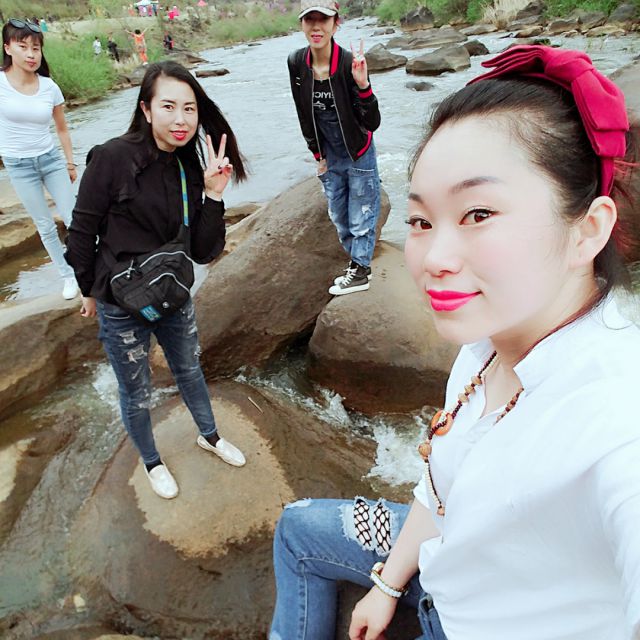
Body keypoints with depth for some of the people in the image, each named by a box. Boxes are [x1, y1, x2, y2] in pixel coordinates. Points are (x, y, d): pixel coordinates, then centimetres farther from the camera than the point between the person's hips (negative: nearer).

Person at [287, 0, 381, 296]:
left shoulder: (349, 63, -24)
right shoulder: (297, 63, -12)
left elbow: (372, 124, -24)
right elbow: (304, 114, 2)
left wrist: (362, 85, -39)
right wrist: (318, 155, 7)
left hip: (359, 155, -5)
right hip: (329, 157, 5)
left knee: (361, 219, 8)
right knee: (339, 218, 20)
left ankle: (359, 272, 29)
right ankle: (359, 263, 42)